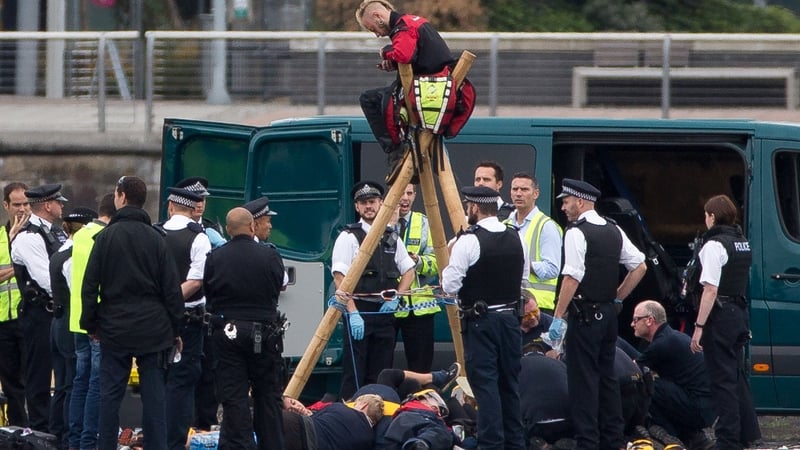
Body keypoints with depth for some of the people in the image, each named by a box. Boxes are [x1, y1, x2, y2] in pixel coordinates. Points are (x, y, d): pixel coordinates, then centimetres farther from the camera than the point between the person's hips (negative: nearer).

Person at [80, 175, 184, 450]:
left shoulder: (106, 237, -3)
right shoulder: (156, 239, 0)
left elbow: (89, 286, -3)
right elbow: (172, 289, 0)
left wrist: (90, 324, 7)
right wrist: (175, 329, 7)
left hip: (114, 328, -1)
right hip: (154, 330, 1)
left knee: (110, 394, 5)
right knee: (154, 396, 3)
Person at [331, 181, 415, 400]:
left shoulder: (391, 238, 14)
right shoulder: (348, 237, -4)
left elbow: (409, 271, 22)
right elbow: (340, 278, -10)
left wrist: (395, 298, 5)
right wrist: (352, 313, -18)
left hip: (385, 312, 5)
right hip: (358, 312, -5)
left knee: (380, 376, 7)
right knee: (354, 376, -8)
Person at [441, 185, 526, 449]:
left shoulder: (469, 241, -15)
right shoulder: (515, 238, 6)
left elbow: (449, 285, -12)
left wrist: (450, 261, 4)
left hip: (480, 321, -6)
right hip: (510, 317, 6)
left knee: (485, 382, -4)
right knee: (509, 382, 13)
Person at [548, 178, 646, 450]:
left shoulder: (576, 233, -13)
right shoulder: (614, 231, 11)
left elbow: (572, 278, -19)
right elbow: (640, 267, 14)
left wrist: (558, 317, -16)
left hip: (585, 315, -8)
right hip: (609, 314, 8)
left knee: (583, 379, -5)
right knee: (607, 377, 13)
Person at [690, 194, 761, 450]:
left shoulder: (714, 245, -14)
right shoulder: (743, 243, 13)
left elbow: (711, 290, -19)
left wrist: (699, 326, -18)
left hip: (721, 315, -8)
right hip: (740, 313, 8)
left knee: (723, 379, -5)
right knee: (737, 376, 16)